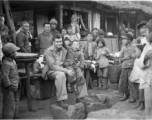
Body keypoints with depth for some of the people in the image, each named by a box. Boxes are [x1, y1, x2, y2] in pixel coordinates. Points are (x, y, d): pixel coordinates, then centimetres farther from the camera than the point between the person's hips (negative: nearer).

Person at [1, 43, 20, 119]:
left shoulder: (12, 61, 8)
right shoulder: (6, 63, -22)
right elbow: (5, 77, -24)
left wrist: (17, 85, 19)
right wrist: (9, 86, -19)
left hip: (15, 87, 10)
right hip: (9, 89, -10)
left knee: (15, 104, 22)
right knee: (9, 106, -2)